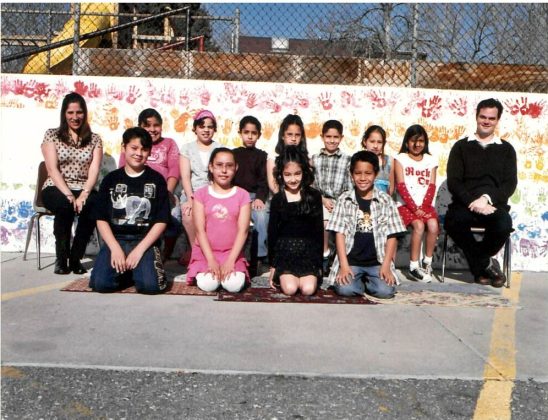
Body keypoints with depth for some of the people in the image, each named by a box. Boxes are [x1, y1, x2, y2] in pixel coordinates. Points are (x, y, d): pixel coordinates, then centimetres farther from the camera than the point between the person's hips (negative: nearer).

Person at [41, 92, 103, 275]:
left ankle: (75, 258, -16)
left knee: (94, 204, -34)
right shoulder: (51, 135, 5)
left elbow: (94, 170, -2)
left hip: (84, 190, 2)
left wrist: (83, 195, -20)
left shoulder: (94, 139, 11)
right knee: (65, 205, -37)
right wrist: (69, 195, -21)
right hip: (56, 189, -1)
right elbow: (52, 169, -6)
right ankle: (61, 258, -16)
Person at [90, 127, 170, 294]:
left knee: (150, 285, -26)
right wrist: (115, 248, -11)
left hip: (145, 241, -2)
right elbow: (101, 218, 4)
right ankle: (125, 271, 10)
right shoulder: (111, 179, 7)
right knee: (100, 283, -21)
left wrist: (139, 250, -12)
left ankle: (139, 270, 8)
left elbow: (162, 220, -2)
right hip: (115, 239, 2)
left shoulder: (157, 180, 3)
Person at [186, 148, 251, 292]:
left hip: (232, 253, 0)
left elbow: (243, 230, -4)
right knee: (208, 285, -24)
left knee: (234, 285, -24)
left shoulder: (242, 195, 3)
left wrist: (231, 260, -14)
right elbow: (200, 230, -4)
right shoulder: (201, 194, 2)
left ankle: (230, 269, 8)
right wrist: (211, 260, -14)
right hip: (205, 252, 0)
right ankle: (202, 272, 10)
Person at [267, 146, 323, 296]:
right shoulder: (277, 199, 1)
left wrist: (319, 263, 2)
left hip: (308, 250, 0)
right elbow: (272, 232, 4)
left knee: (308, 290, -19)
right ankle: (283, 275, 13)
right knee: (290, 289, -20)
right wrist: (272, 266, 3)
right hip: (284, 250, 0)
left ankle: (309, 275, 14)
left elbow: (319, 230, 3)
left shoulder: (314, 196, 0)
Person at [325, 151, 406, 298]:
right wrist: (344, 265, -10)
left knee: (385, 291, -21)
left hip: (377, 262, 1)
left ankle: (367, 280, 11)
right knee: (345, 289, -24)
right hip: (350, 261, 0)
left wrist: (385, 266, -8)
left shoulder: (386, 200, 2)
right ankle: (358, 280, 10)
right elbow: (340, 233, -1)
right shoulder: (344, 199, 2)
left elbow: (392, 236, 1)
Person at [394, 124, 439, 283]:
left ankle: (427, 262, -7)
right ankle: (414, 266, -19)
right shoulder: (400, 159, 4)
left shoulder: (430, 160, 14)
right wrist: (414, 208, -14)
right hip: (405, 205, -3)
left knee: (433, 225, -26)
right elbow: (401, 186, -5)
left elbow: (432, 187, 5)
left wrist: (423, 207, -10)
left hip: (425, 206, 3)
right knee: (419, 225, -30)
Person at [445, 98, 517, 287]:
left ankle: (478, 265, -4)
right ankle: (487, 264, -12)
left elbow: (510, 183, 5)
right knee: (453, 222, -35)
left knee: (504, 225, -34)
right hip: (465, 204, 0)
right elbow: (453, 181, 1)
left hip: (494, 206, 1)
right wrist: (473, 202, -15)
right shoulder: (461, 146, 12)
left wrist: (487, 198, -14)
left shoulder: (506, 149, 16)